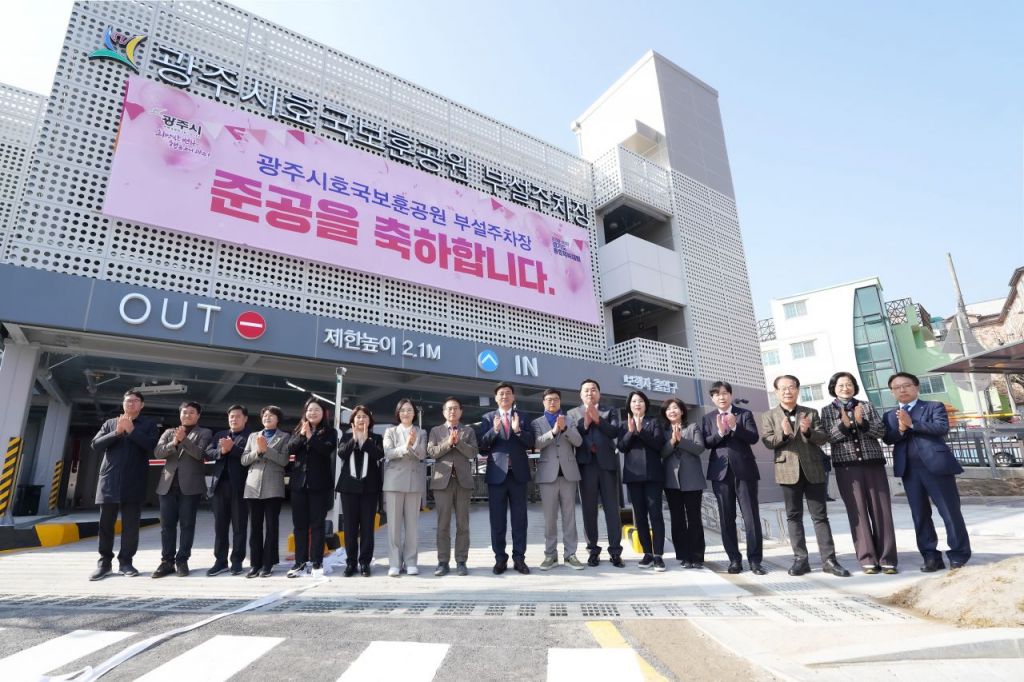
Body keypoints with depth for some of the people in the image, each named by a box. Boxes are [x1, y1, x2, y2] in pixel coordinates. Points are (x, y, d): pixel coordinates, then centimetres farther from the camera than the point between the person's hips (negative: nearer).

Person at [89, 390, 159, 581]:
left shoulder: (148, 424, 8)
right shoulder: (110, 423, 15)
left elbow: (151, 446, -8)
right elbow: (96, 445, 3)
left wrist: (132, 430, -12)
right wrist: (117, 432, -9)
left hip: (134, 482, -2)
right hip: (109, 481, 2)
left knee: (131, 525, 1)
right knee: (106, 524, 6)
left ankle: (125, 562, 9)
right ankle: (105, 562, 16)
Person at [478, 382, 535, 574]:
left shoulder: (523, 417, 8)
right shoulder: (488, 418, 6)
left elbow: (530, 443, -2)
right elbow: (481, 445, -3)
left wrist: (518, 430, -18)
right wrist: (494, 430, -19)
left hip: (518, 473, 1)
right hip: (497, 474, -1)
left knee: (519, 518, 5)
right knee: (497, 519, 5)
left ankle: (519, 558, 14)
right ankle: (500, 558, 15)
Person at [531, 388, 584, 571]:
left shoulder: (569, 421, 13)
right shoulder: (537, 423, 8)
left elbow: (578, 441, -2)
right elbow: (537, 443, -9)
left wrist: (565, 428, -19)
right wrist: (553, 431, -23)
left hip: (568, 472, 1)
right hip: (548, 473, -1)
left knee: (569, 516, 4)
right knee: (549, 517, 2)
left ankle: (570, 554, 9)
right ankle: (550, 555, 9)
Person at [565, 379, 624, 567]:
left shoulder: (610, 412, 11)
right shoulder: (573, 414, 12)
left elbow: (615, 432, -5)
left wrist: (598, 419, -15)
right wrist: (584, 422, -13)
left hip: (607, 463, 0)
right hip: (586, 464, 0)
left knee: (612, 508, 1)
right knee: (588, 509, 5)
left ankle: (615, 551, 8)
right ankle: (593, 550, 15)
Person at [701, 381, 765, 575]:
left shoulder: (745, 414, 5)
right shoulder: (708, 418, 9)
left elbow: (754, 438, -6)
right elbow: (705, 443, 0)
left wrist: (735, 427, -21)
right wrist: (719, 433, -18)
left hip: (745, 470, -1)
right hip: (720, 472, 2)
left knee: (751, 516, -1)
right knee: (726, 518, 5)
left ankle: (755, 560, 7)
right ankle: (734, 559, 13)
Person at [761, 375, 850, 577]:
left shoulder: (811, 413, 10)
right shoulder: (769, 416, 5)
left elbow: (824, 438, 2)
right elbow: (767, 442, -5)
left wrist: (808, 432, -18)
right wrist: (784, 434, -23)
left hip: (813, 470, 1)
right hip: (788, 470, -1)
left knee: (820, 515, 3)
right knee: (794, 516, 5)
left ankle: (829, 559, 8)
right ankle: (800, 559, 11)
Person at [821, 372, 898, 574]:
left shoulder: (867, 406, 11)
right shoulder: (827, 410, 6)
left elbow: (881, 430, 2)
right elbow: (828, 436, -4)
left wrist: (862, 422, -15)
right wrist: (844, 424, -19)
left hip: (873, 463, 2)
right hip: (846, 466, -2)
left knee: (881, 510, 0)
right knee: (857, 512, -1)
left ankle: (887, 558, 7)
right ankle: (868, 559, 4)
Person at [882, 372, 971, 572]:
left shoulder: (934, 406, 7)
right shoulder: (889, 416, 16)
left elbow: (942, 427, -10)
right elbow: (887, 439, 3)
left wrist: (912, 423, -17)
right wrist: (900, 429, -16)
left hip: (935, 465, -3)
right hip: (909, 470, 3)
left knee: (950, 511, 2)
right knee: (920, 515, 5)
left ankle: (959, 555, 14)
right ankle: (931, 557, 11)